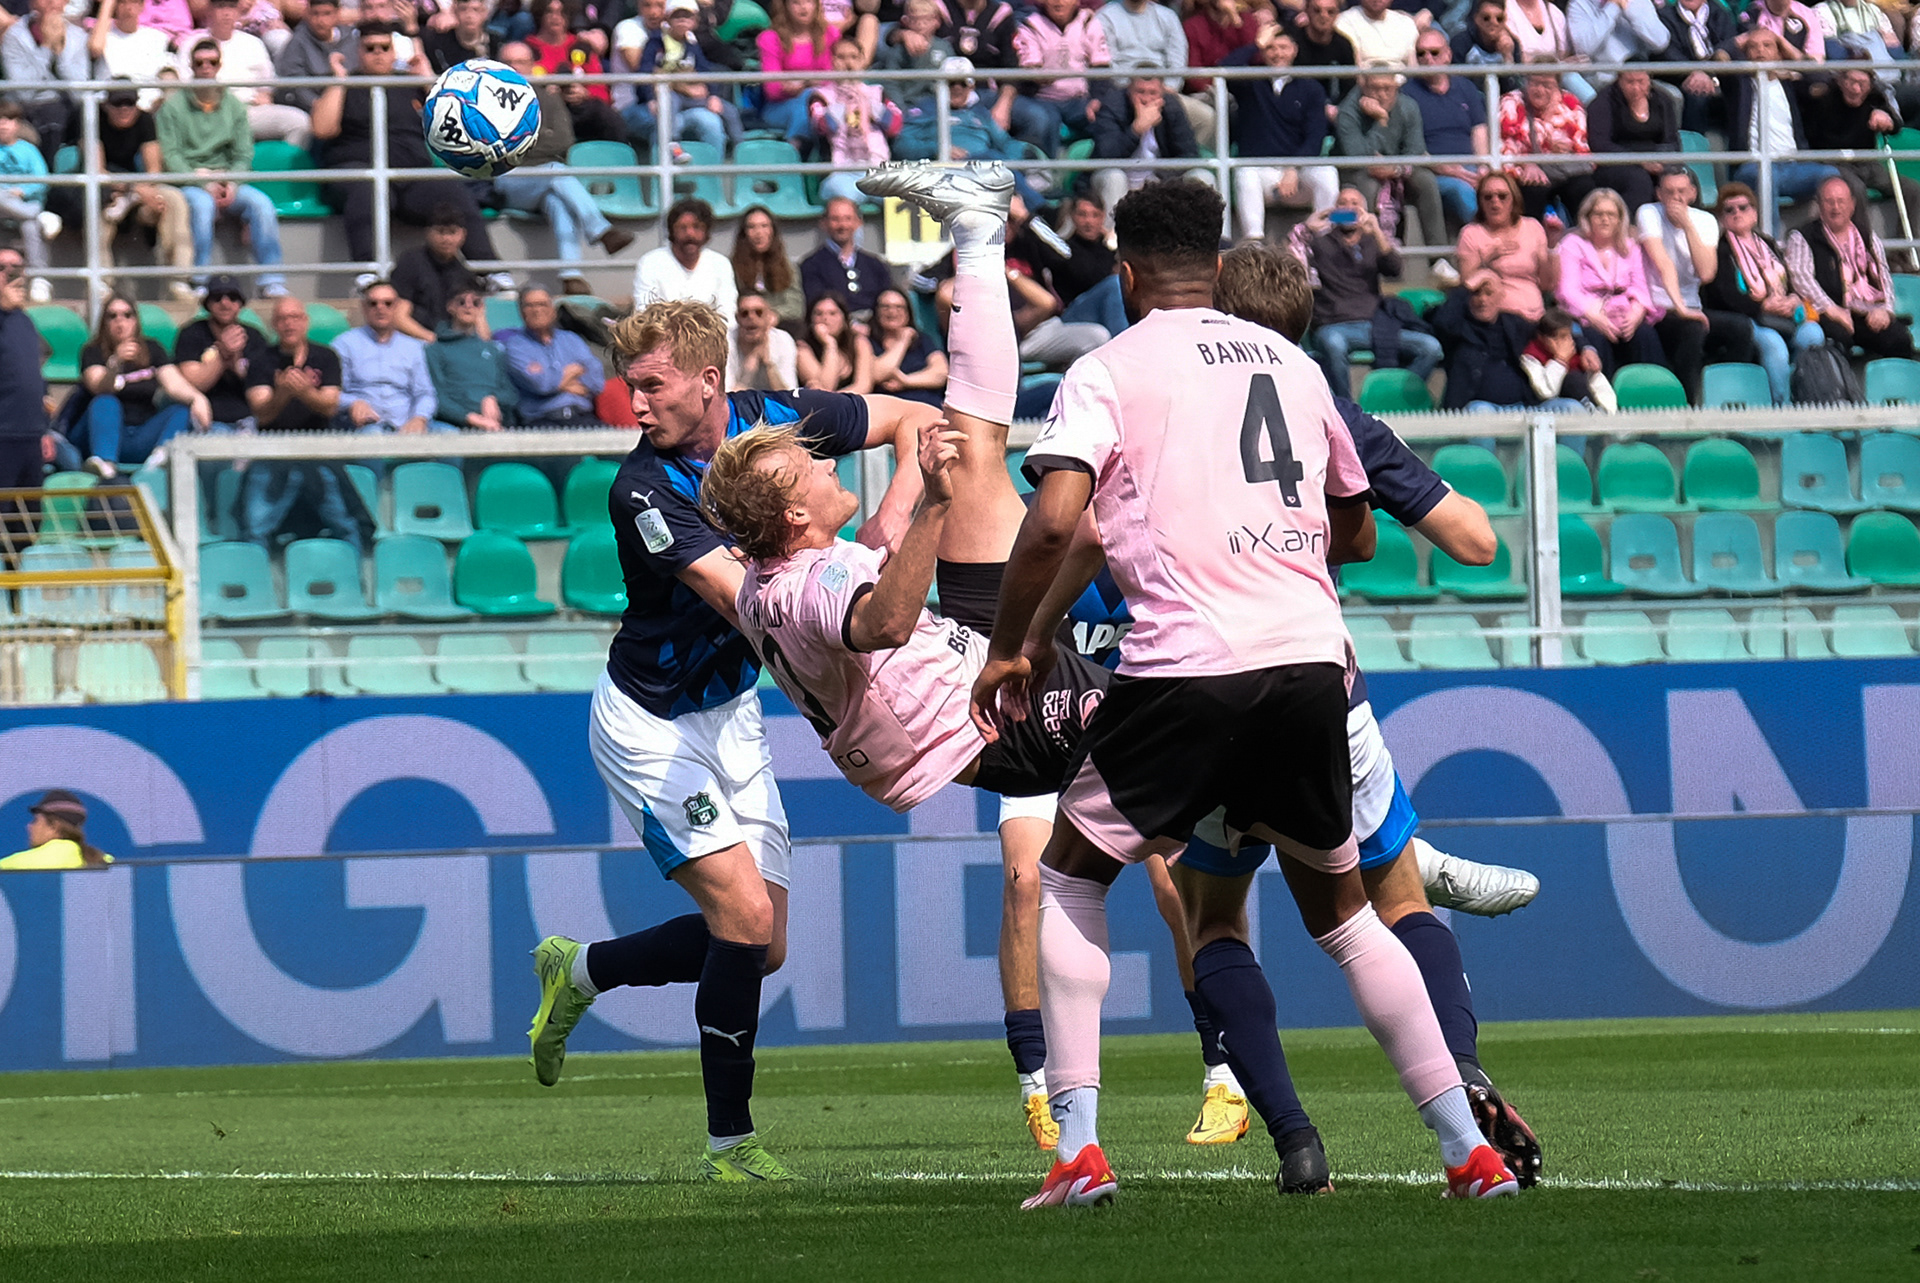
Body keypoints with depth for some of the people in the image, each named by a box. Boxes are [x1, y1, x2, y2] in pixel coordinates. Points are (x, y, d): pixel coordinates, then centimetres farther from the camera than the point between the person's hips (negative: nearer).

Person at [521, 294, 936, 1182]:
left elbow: (920, 420, 3)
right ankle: (730, 1142, -6)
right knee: (745, 915, -18)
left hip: (731, 713, 6)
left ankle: (579, 973, 29)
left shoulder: (779, 418, -9)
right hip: (650, 723, -6)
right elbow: (739, 600, -34)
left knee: (761, 946, 5)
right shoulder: (643, 490, -25)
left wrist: (895, 512, -15)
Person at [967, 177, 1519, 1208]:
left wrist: (1009, 649, 2)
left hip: (1182, 669, -4)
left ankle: (1077, 1147, 3)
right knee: (1343, 914, 19)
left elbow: (1054, 523, -11)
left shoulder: (1107, 373, 3)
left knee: (1070, 878, 16)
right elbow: (1357, 534, 28)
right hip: (1309, 658, 4)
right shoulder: (1292, 364, 18)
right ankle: (1470, 1152, 14)